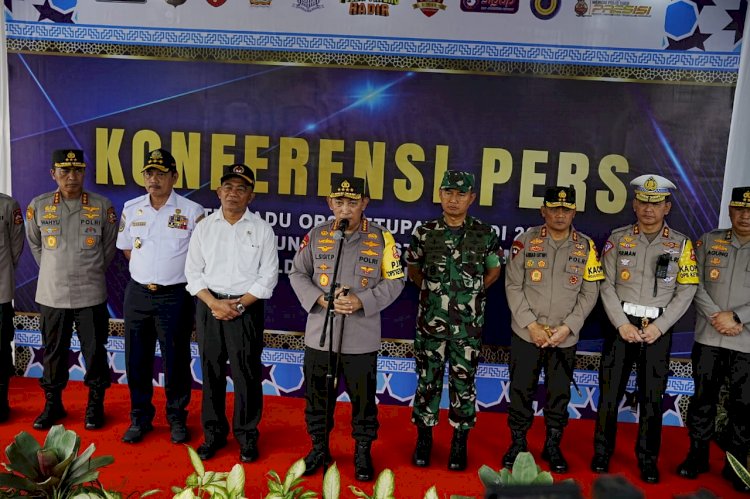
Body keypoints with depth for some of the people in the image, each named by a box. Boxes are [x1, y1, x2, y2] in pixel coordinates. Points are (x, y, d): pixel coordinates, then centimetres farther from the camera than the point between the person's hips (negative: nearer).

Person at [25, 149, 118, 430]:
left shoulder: (103, 206, -3)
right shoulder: (38, 206, 0)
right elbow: (35, 244, 15)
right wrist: (54, 272, 14)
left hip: (91, 295, -1)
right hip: (51, 295, 1)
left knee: (95, 351, 6)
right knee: (53, 351, 13)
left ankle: (95, 404, 23)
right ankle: (52, 404, 30)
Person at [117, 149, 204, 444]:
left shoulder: (192, 211, -8)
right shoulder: (131, 209, 4)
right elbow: (126, 247, 16)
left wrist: (172, 275, 1)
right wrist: (145, 274, 7)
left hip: (175, 296, -3)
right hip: (138, 293, 4)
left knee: (176, 360, 6)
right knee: (137, 359, 11)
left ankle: (177, 419, 22)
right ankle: (140, 418, 27)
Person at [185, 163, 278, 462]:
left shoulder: (262, 230, 0)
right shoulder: (204, 226, 6)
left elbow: (268, 277, -3)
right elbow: (193, 271, 4)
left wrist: (238, 305, -11)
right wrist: (214, 303, -10)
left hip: (247, 309, -2)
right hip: (209, 307, 2)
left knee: (246, 375, 3)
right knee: (211, 373, 11)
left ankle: (247, 436, 18)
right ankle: (213, 433, 26)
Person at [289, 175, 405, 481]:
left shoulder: (381, 238, -2)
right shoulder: (316, 235, 3)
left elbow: (395, 281, -1)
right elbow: (297, 273, 6)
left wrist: (362, 302, -15)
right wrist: (319, 299, -11)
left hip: (361, 338, -2)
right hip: (319, 335, 2)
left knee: (363, 398, 9)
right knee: (317, 396, 15)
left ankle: (363, 452, 30)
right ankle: (319, 448, 34)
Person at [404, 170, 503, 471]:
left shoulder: (485, 234, -3)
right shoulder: (425, 232, -1)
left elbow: (494, 270, 12)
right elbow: (412, 268, 13)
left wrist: (473, 291, 5)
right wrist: (430, 290, 7)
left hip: (468, 326, 0)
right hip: (430, 322, 1)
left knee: (463, 383, 8)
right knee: (427, 380, 9)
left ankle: (460, 443, 23)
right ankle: (424, 439, 24)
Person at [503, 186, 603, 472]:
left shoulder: (586, 247, 2)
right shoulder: (525, 241, -2)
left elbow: (590, 293, 1)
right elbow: (513, 286, -4)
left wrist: (567, 327, -9)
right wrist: (531, 325, -11)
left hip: (565, 338, 1)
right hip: (526, 334, -1)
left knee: (559, 393, 11)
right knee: (521, 390, 6)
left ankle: (553, 446, 28)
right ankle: (517, 444, 24)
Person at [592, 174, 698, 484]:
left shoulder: (681, 244, 2)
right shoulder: (618, 238, 2)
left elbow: (686, 290, -2)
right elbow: (606, 285, -1)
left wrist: (659, 326, -11)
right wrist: (621, 323, -11)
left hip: (658, 329, 0)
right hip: (621, 324, 0)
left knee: (652, 397, 7)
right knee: (609, 393, 6)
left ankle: (648, 460, 23)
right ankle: (602, 453, 21)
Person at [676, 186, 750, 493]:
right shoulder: (709, 241, 6)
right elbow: (695, 284, 2)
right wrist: (715, 317, -10)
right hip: (707, 338, 1)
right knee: (703, 399, 9)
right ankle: (697, 456, 24)